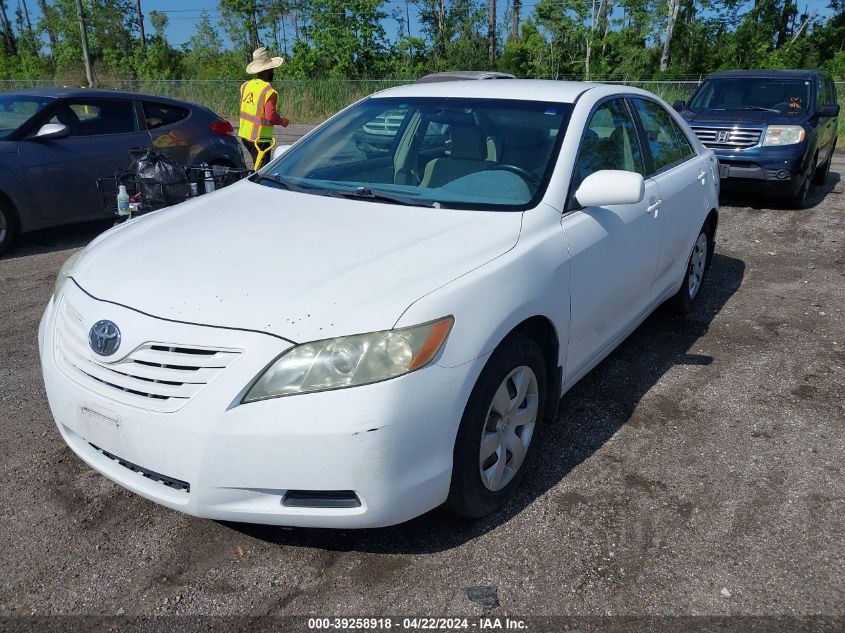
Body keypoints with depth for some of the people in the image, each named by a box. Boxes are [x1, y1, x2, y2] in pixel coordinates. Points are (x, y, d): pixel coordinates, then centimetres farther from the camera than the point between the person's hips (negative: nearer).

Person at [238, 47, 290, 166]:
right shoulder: (269, 92, -18)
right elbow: (270, 117, -24)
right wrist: (282, 121, -6)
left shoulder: (245, 86, 4)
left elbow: (242, 106, 12)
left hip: (244, 134, 7)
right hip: (259, 138, -7)